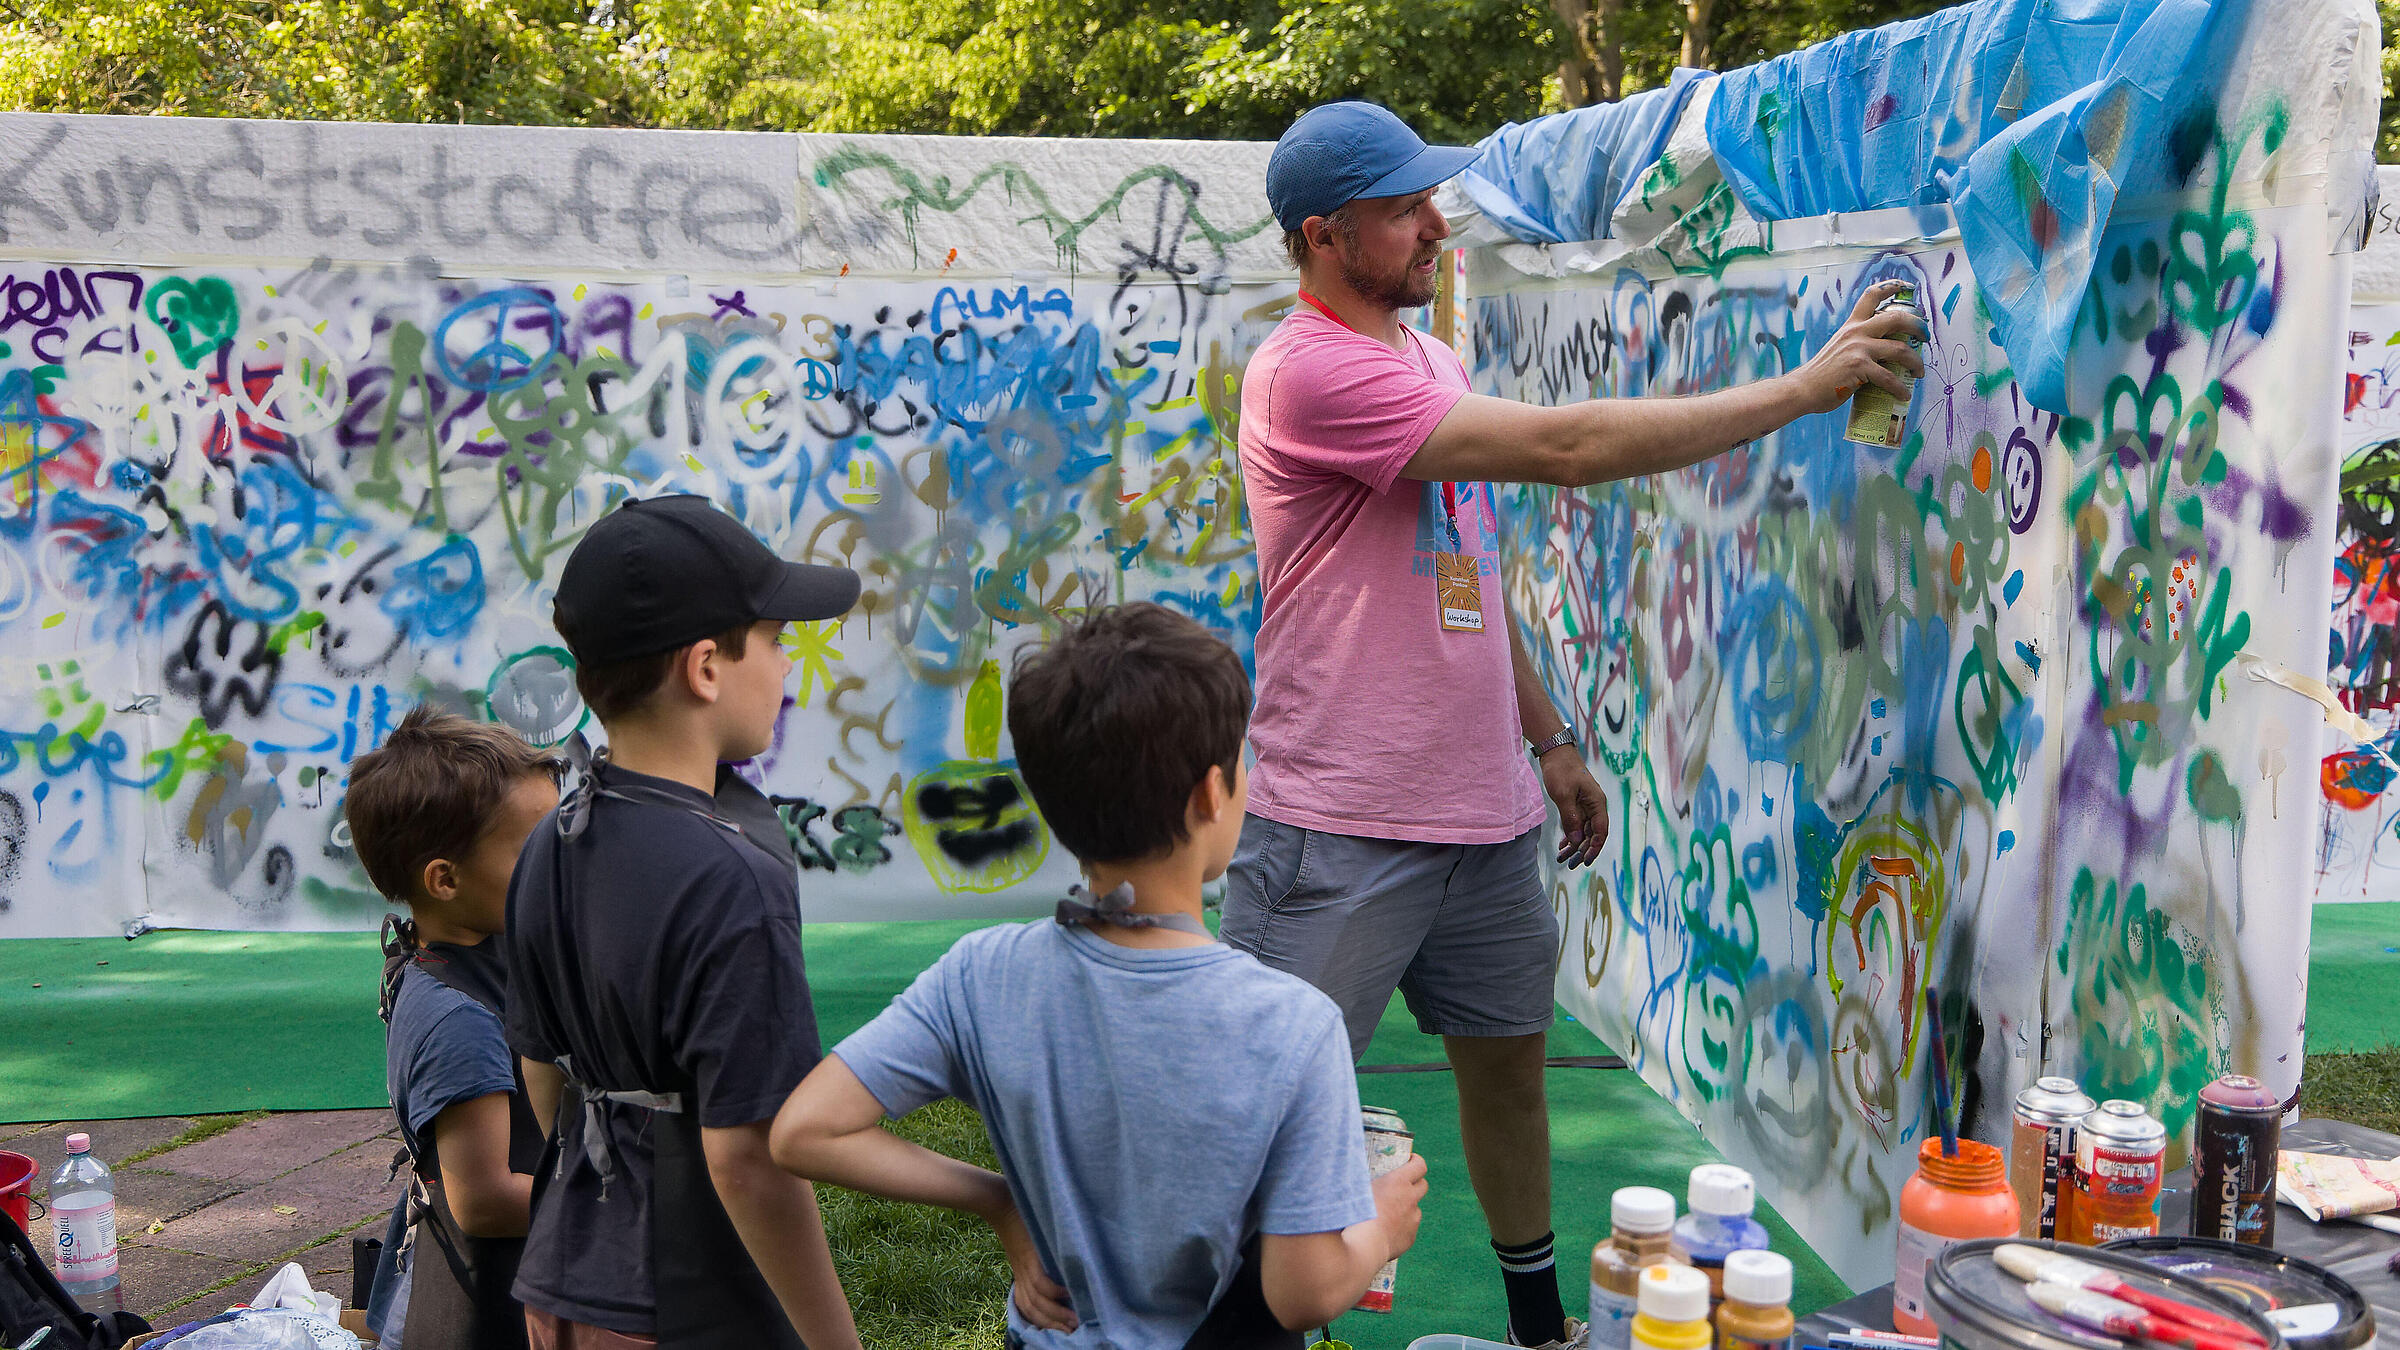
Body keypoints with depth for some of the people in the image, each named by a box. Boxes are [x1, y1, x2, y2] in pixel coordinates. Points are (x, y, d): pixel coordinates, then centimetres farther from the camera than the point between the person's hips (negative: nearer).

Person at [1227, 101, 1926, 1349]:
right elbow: (1566, 447, -23)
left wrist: (1550, 740, 19)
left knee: (1506, 1060, 19)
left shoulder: (1431, 361, 14)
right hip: (1340, 834, -9)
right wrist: (1802, 388, -19)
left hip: (1482, 816, 9)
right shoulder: (1311, 370, -17)